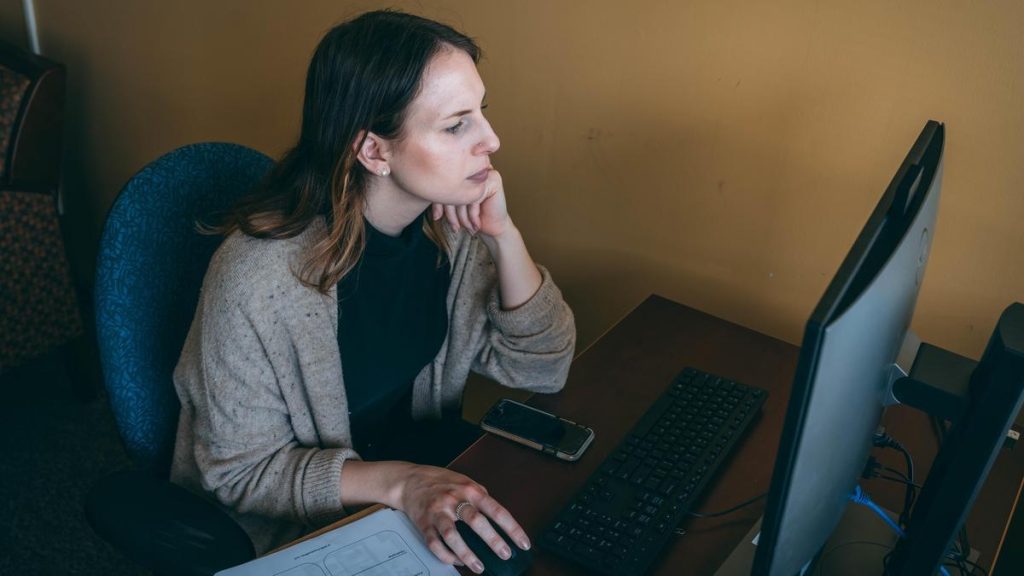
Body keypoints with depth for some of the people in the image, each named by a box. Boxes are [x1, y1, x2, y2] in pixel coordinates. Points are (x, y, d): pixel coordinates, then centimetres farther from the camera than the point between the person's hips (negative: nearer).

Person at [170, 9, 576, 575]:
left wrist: (503, 236, -22)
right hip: (299, 530, -5)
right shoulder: (258, 274, -29)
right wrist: (397, 484, -33)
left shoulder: (450, 223, -12)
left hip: (424, 459, 6)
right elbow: (239, 470, -19)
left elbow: (541, 369, -7)